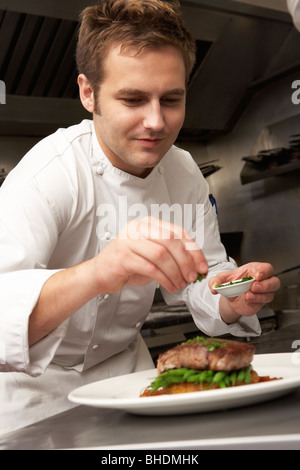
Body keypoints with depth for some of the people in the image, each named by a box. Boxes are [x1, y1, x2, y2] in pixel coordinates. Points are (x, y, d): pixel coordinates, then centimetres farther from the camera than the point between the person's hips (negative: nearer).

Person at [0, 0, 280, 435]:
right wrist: (95, 275, -60)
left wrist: (231, 302, -25)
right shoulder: (50, 172, -28)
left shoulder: (183, 171, -8)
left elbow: (201, 277, -2)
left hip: (124, 364, 5)